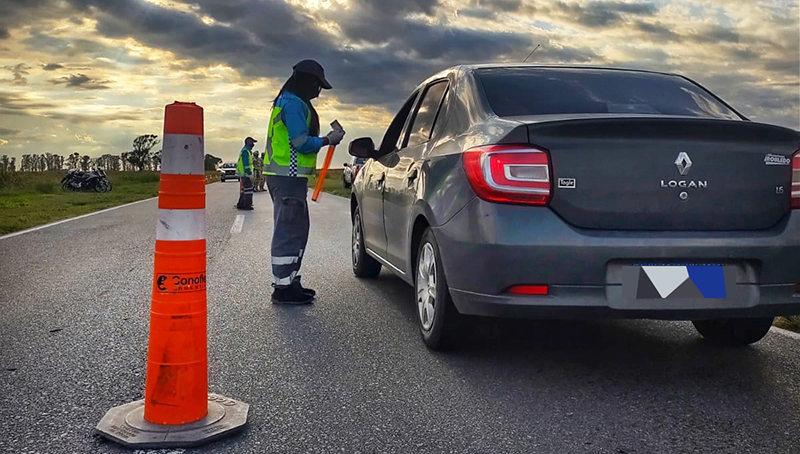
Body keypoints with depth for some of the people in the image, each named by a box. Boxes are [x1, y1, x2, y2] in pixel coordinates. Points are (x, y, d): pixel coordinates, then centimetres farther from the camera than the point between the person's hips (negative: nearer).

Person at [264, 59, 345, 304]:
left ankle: (289, 281, 24)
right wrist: (328, 140, -8)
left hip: (287, 176, 11)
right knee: (289, 231, -9)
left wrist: (324, 139, 14)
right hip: (289, 176, -11)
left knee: (296, 230, 16)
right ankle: (283, 287, -6)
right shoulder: (294, 103, -13)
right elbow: (302, 143, -19)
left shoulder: (287, 101, 22)